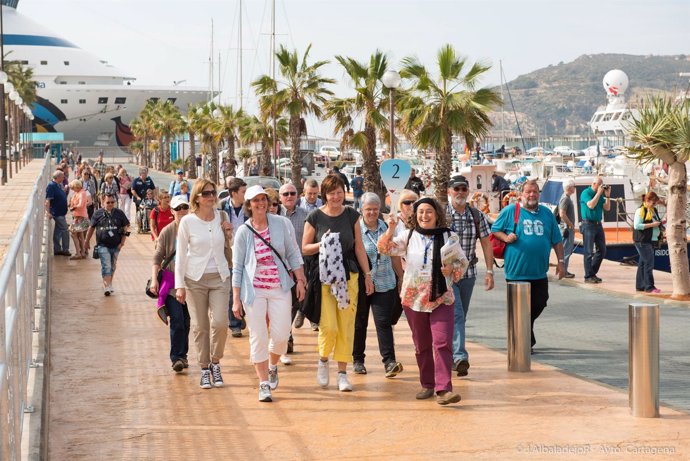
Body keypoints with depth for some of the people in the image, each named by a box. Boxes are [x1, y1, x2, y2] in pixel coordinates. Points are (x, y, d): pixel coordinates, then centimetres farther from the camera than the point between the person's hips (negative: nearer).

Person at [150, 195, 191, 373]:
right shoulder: (167, 232, -2)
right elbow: (157, 257, -2)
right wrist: (154, 279, -12)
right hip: (171, 282, -2)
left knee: (186, 321, 10)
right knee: (177, 320, -11)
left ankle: (182, 355, 23)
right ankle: (176, 357, -5)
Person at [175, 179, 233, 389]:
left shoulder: (221, 216, 4)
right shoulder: (187, 221, -4)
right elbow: (181, 254, -1)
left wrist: (229, 232, -3)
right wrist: (179, 285, -3)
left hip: (220, 277, 2)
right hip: (195, 279, -1)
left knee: (219, 323, -9)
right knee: (199, 326, 3)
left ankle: (215, 363, 11)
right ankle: (204, 369, 15)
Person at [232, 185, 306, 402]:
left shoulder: (282, 224, 1)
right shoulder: (243, 232, -1)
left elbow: (293, 254, 7)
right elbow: (237, 267, 3)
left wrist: (300, 280, 1)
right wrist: (236, 299, 0)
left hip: (280, 287, 1)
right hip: (254, 290, -1)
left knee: (281, 335, 0)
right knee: (258, 337, 0)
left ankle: (272, 366, 31)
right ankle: (264, 384, 10)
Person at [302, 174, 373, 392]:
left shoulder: (351, 215, 6)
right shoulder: (315, 217, -1)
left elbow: (359, 247, 10)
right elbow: (305, 248, 3)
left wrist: (368, 274, 8)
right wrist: (323, 245, -15)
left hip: (349, 276, 2)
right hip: (324, 277, -2)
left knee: (346, 326, 2)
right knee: (328, 326, -12)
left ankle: (342, 372, 12)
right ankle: (323, 360, 18)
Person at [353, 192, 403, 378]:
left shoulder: (386, 227, 8)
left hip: (384, 284, 2)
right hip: (360, 284, -2)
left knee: (384, 322, -7)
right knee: (359, 323, 10)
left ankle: (389, 362, -11)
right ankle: (358, 360, 23)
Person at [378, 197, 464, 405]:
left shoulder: (447, 237, 3)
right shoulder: (409, 236, 6)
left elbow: (460, 266, 6)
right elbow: (385, 248, -2)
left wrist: (451, 271, -16)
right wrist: (391, 230, -19)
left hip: (441, 299, -2)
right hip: (414, 298, 2)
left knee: (442, 343, -14)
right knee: (421, 345, 12)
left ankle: (444, 389, -18)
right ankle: (427, 384, 26)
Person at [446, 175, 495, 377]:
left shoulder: (477, 216, 5)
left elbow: (486, 244, 8)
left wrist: (489, 271, 2)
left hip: (468, 273, 4)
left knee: (461, 317, 12)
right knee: (456, 315, -16)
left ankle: (450, 356, 25)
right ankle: (460, 357, -24)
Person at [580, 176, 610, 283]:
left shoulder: (600, 194, 12)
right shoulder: (586, 193, -7)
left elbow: (607, 208, 11)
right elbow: (591, 205, -22)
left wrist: (607, 196, 0)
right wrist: (599, 193, -17)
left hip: (598, 224, 7)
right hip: (588, 224, -7)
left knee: (602, 250, 9)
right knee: (589, 252, -5)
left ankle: (593, 273, 20)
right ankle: (588, 276, -1)